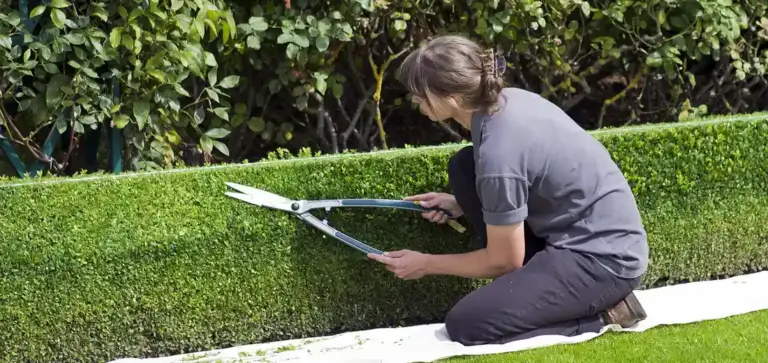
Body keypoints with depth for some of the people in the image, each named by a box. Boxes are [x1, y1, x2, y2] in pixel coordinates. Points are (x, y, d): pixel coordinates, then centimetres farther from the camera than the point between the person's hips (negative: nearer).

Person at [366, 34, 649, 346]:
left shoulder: (497, 155, -25)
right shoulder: (508, 100, -1)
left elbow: (504, 260, -11)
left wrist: (426, 264, 1)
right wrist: (461, 204, 16)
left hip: (605, 261, -9)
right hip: (580, 233, 9)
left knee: (465, 324, -14)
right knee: (464, 166, 7)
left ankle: (600, 314, -4)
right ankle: (536, 283, 8)